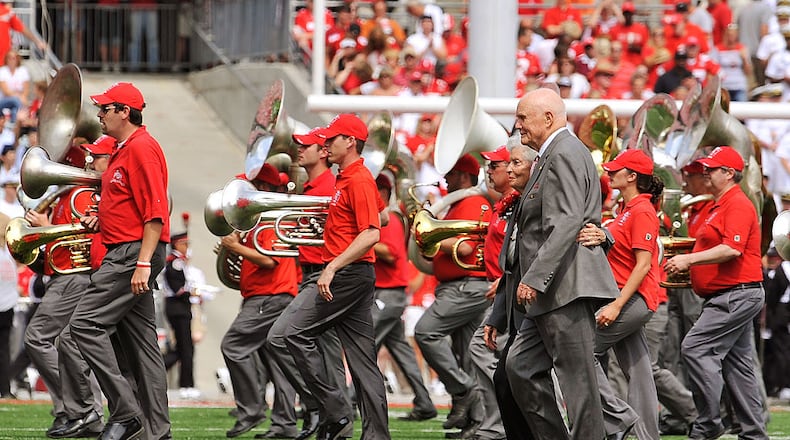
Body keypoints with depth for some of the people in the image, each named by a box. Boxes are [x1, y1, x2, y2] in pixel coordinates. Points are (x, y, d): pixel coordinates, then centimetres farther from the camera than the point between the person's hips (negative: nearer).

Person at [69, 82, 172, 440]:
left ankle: (125, 411, -15)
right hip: (124, 255, 11)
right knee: (138, 342, 9)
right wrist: (101, 221, 13)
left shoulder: (142, 149, -13)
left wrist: (143, 263, -24)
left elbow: (156, 213, -19)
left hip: (134, 253, -11)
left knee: (86, 323, -15)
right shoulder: (123, 151, 19)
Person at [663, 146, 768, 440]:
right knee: (737, 363, 10)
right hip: (726, 296, 11)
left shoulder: (738, 205, -13)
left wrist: (689, 260, -25)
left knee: (695, 348, -17)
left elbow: (732, 249, -25)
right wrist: (687, 265, 18)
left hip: (737, 293, -11)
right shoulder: (720, 206, 21)